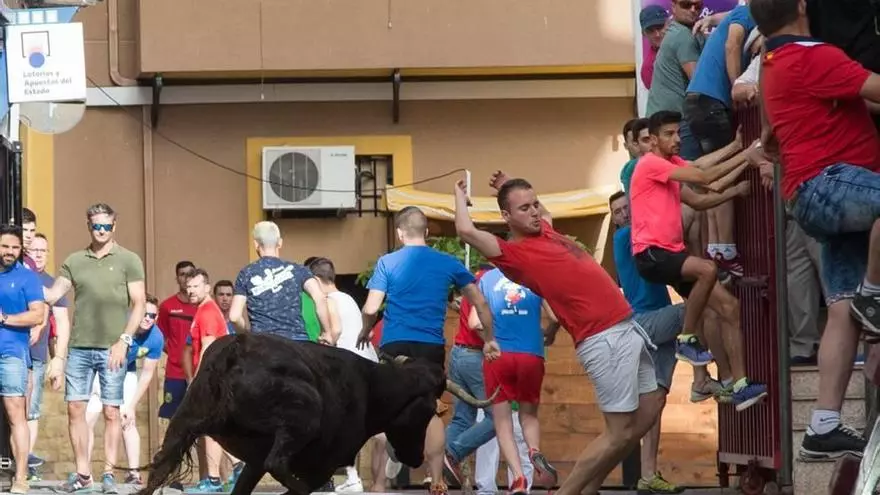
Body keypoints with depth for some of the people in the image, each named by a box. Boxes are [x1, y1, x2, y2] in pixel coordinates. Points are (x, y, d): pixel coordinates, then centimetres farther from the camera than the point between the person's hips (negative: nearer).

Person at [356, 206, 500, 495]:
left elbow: (370, 309, -5)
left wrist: (365, 332, 15)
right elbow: (481, 303, 8)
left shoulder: (387, 263, 1)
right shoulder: (448, 264, 7)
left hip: (395, 346, -2)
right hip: (431, 347, 2)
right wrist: (489, 340, 19)